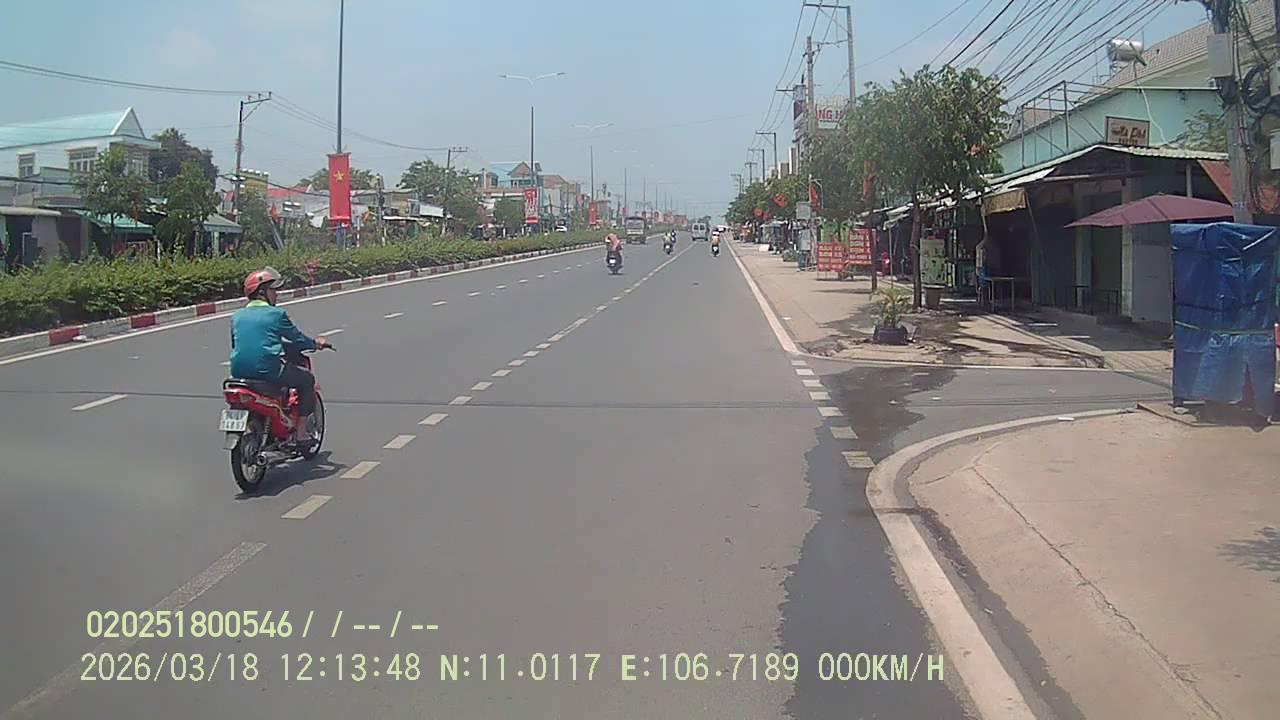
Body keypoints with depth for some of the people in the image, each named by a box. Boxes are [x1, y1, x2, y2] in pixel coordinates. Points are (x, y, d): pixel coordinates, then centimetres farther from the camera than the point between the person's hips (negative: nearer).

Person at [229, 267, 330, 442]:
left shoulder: (236, 316, 13)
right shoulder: (276, 314, -3)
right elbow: (297, 339, 4)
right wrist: (315, 343, 25)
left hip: (239, 371, 7)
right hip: (268, 369, -6)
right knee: (307, 380, 14)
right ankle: (302, 432, 10)